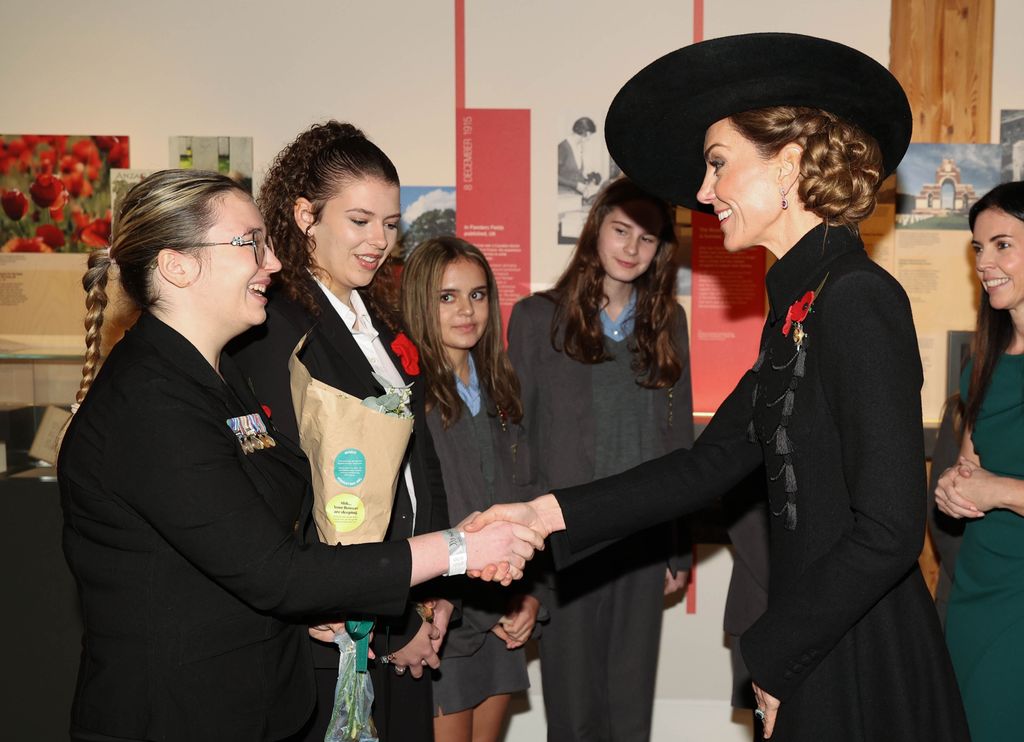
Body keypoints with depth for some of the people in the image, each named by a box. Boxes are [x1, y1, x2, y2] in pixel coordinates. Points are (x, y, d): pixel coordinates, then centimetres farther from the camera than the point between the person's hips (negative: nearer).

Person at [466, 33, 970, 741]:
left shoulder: (859, 299, -19)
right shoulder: (801, 305, 9)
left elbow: (888, 530, -23)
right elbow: (711, 461, 6)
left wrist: (773, 656, -12)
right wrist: (548, 515, -1)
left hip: (868, 669, -8)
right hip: (817, 653, 8)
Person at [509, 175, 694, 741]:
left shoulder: (667, 322, 8)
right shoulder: (537, 318, -1)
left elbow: (678, 434, 10)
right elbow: (516, 434, -1)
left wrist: (681, 546, 9)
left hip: (644, 537, 3)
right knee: (571, 696, 8)